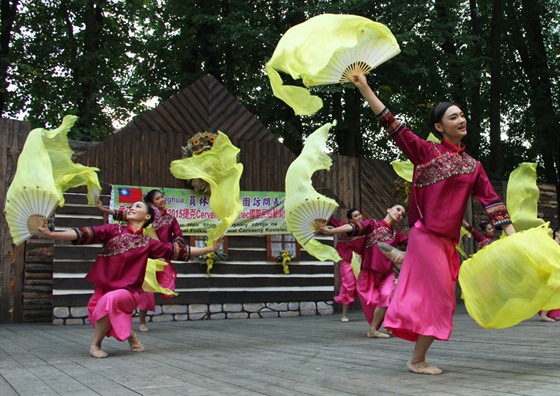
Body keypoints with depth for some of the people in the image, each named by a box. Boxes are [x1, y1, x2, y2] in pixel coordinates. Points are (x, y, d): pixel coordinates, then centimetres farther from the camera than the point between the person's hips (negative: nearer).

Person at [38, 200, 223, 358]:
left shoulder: (148, 243, 4)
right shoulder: (113, 230, 4)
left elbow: (179, 250, 6)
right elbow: (86, 234, -8)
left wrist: (210, 249, 4)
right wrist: (51, 235, -21)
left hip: (128, 293, -3)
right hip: (103, 289, 3)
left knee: (111, 299, -34)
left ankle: (96, 343, -13)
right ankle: (129, 334, 18)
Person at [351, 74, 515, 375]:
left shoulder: (473, 165, 14)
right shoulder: (427, 151, -2)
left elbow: (491, 200, 10)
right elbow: (393, 126, -8)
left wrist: (511, 235, 1)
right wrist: (364, 87, -13)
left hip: (449, 241, 6)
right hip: (427, 234, -6)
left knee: (433, 298, 10)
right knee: (439, 296, -5)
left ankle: (417, 357, 22)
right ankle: (417, 360, 7)